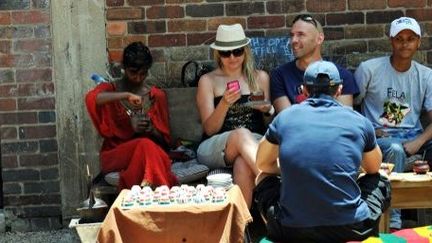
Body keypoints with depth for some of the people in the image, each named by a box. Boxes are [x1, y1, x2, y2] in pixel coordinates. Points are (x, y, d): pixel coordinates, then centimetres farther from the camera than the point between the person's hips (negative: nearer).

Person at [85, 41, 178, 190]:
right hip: (114, 155, -1)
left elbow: (164, 139, 12)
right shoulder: (109, 89, 5)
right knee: (145, 145, -33)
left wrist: (151, 129, -9)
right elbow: (91, 99, -21)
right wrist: (126, 95, -28)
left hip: (152, 154, 2)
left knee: (149, 148, -34)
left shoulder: (157, 96, 11)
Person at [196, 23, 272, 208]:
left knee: (244, 164, -37)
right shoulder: (208, 81, 9)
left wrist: (267, 109, -2)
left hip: (255, 144, 1)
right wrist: (225, 104, -16)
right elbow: (209, 129, 2)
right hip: (216, 148, -1)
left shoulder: (260, 77, 16)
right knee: (242, 134, -36)